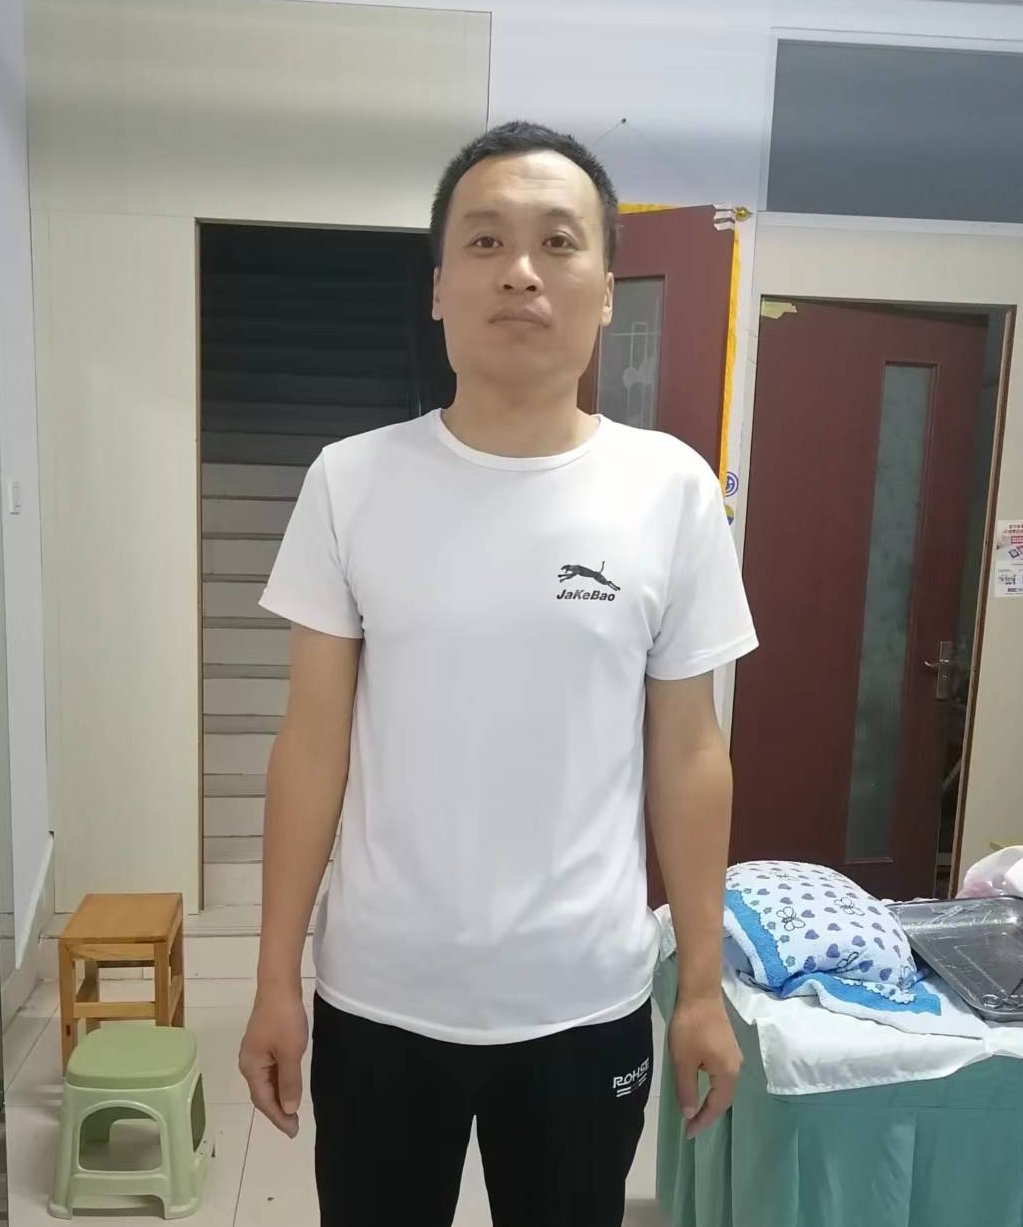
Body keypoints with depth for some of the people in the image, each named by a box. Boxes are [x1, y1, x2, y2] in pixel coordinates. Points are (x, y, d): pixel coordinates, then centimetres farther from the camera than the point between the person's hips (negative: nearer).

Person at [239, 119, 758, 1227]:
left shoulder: (672, 490, -7)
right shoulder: (351, 483, -7)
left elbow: (687, 753, -2)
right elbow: (313, 743, -3)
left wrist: (703, 984, 2)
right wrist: (275, 979, -1)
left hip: (588, 1003, 0)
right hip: (377, 998, 0)